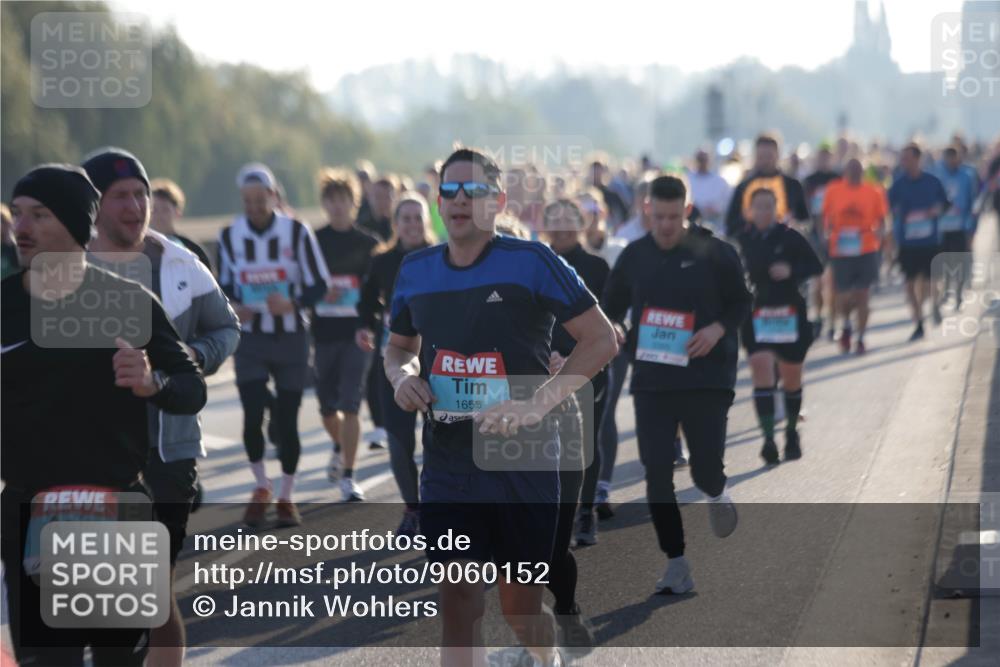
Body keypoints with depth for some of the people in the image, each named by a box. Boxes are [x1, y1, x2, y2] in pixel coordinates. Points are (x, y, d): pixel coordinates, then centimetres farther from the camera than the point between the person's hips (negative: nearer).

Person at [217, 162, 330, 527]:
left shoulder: (297, 232, -7)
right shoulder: (229, 236, 2)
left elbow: (319, 285, -4)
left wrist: (293, 303, -23)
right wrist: (233, 307, -9)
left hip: (291, 338, -1)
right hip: (250, 339, 1)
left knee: (287, 420, 2)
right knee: (253, 414, -11)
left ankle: (286, 497, 18)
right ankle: (261, 488, 13)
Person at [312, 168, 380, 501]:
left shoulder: (368, 243, 2)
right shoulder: (312, 242, 4)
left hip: (356, 335, -2)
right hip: (322, 333, 2)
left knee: (350, 405, -10)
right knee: (327, 406, 12)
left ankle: (348, 477, -7)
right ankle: (340, 448, 43)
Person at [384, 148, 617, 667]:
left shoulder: (531, 261, -7)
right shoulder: (416, 270, 7)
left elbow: (601, 339, -7)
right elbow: (399, 347, 24)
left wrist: (538, 404, -16)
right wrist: (402, 376, -1)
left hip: (522, 458, -3)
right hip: (447, 463, 3)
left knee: (520, 603, 7)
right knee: (457, 598, -6)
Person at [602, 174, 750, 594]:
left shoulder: (714, 253, -4)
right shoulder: (634, 257, 5)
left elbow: (741, 303, 4)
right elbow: (611, 309, 13)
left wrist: (718, 328, -15)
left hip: (706, 376, -2)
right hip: (651, 381, 3)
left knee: (706, 469, -5)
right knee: (657, 474, -4)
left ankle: (716, 494, 35)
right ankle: (676, 565, 5)